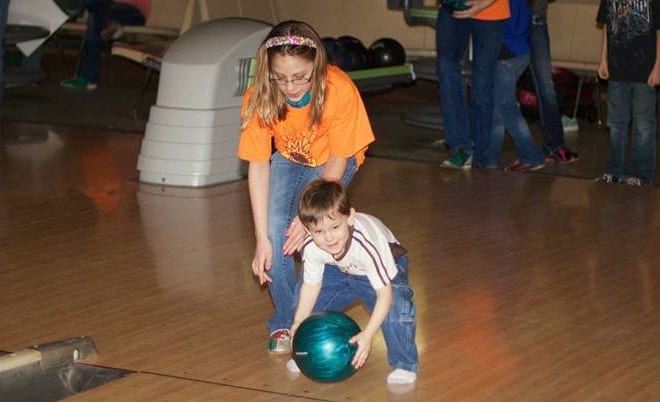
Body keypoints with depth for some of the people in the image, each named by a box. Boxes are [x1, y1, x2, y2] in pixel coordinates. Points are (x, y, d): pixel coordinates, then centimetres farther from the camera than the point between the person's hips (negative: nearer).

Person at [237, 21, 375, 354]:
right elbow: (258, 165, -25)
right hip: (287, 160, 2)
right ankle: (284, 323, 0)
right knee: (274, 230, -19)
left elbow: (338, 160, -23)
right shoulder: (258, 99, -29)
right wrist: (262, 238, -30)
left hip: (331, 163, -2)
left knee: (308, 234, -23)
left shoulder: (339, 91, -35)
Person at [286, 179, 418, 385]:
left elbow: (384, 293, -38)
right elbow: (311, 284, -9)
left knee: (396, 307, -30)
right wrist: (299, 322, -10)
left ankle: (404, 364, -8)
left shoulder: (367, 246, -44)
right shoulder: (311, 248, -29)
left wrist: (367, 335, -41)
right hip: (341, 270, 5)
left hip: (387, 266, -5)